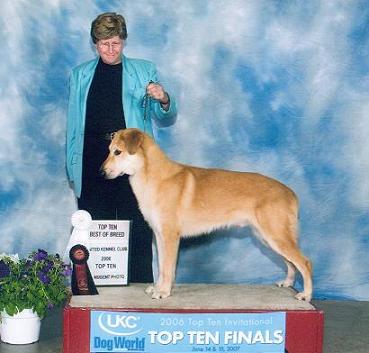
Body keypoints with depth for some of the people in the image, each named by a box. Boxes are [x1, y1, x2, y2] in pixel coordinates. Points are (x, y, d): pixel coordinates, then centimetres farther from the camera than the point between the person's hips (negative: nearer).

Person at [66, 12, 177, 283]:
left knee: (138, 235, 1)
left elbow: (166, 120, 7)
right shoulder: (80, 75, 12)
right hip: (92, 167, 1)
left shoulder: (144, 71, 8)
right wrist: (73, 169, 8)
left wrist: (164, 100, -15)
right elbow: (73, 124, 13)